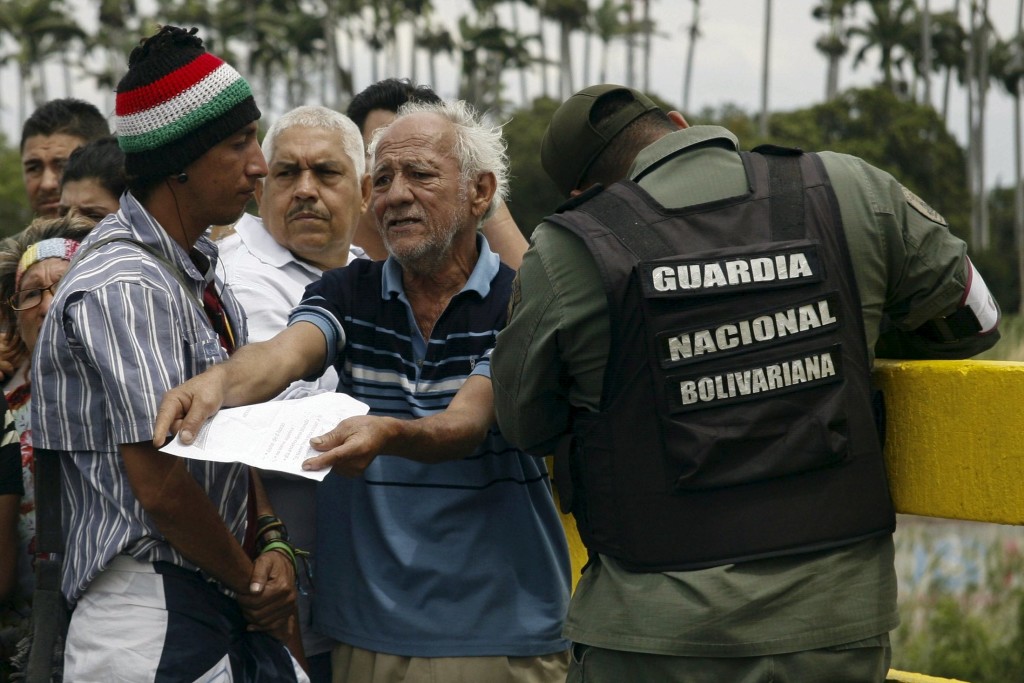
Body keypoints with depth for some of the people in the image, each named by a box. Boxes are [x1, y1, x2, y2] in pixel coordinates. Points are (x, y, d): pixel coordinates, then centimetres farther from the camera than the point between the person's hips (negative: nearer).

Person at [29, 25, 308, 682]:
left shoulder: (196, 271, 14)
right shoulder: (125, 287, -17)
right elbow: (161, 483, -20)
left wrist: (271, 542, 1)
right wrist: (254, 586, -6)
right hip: (153, 621, -9)